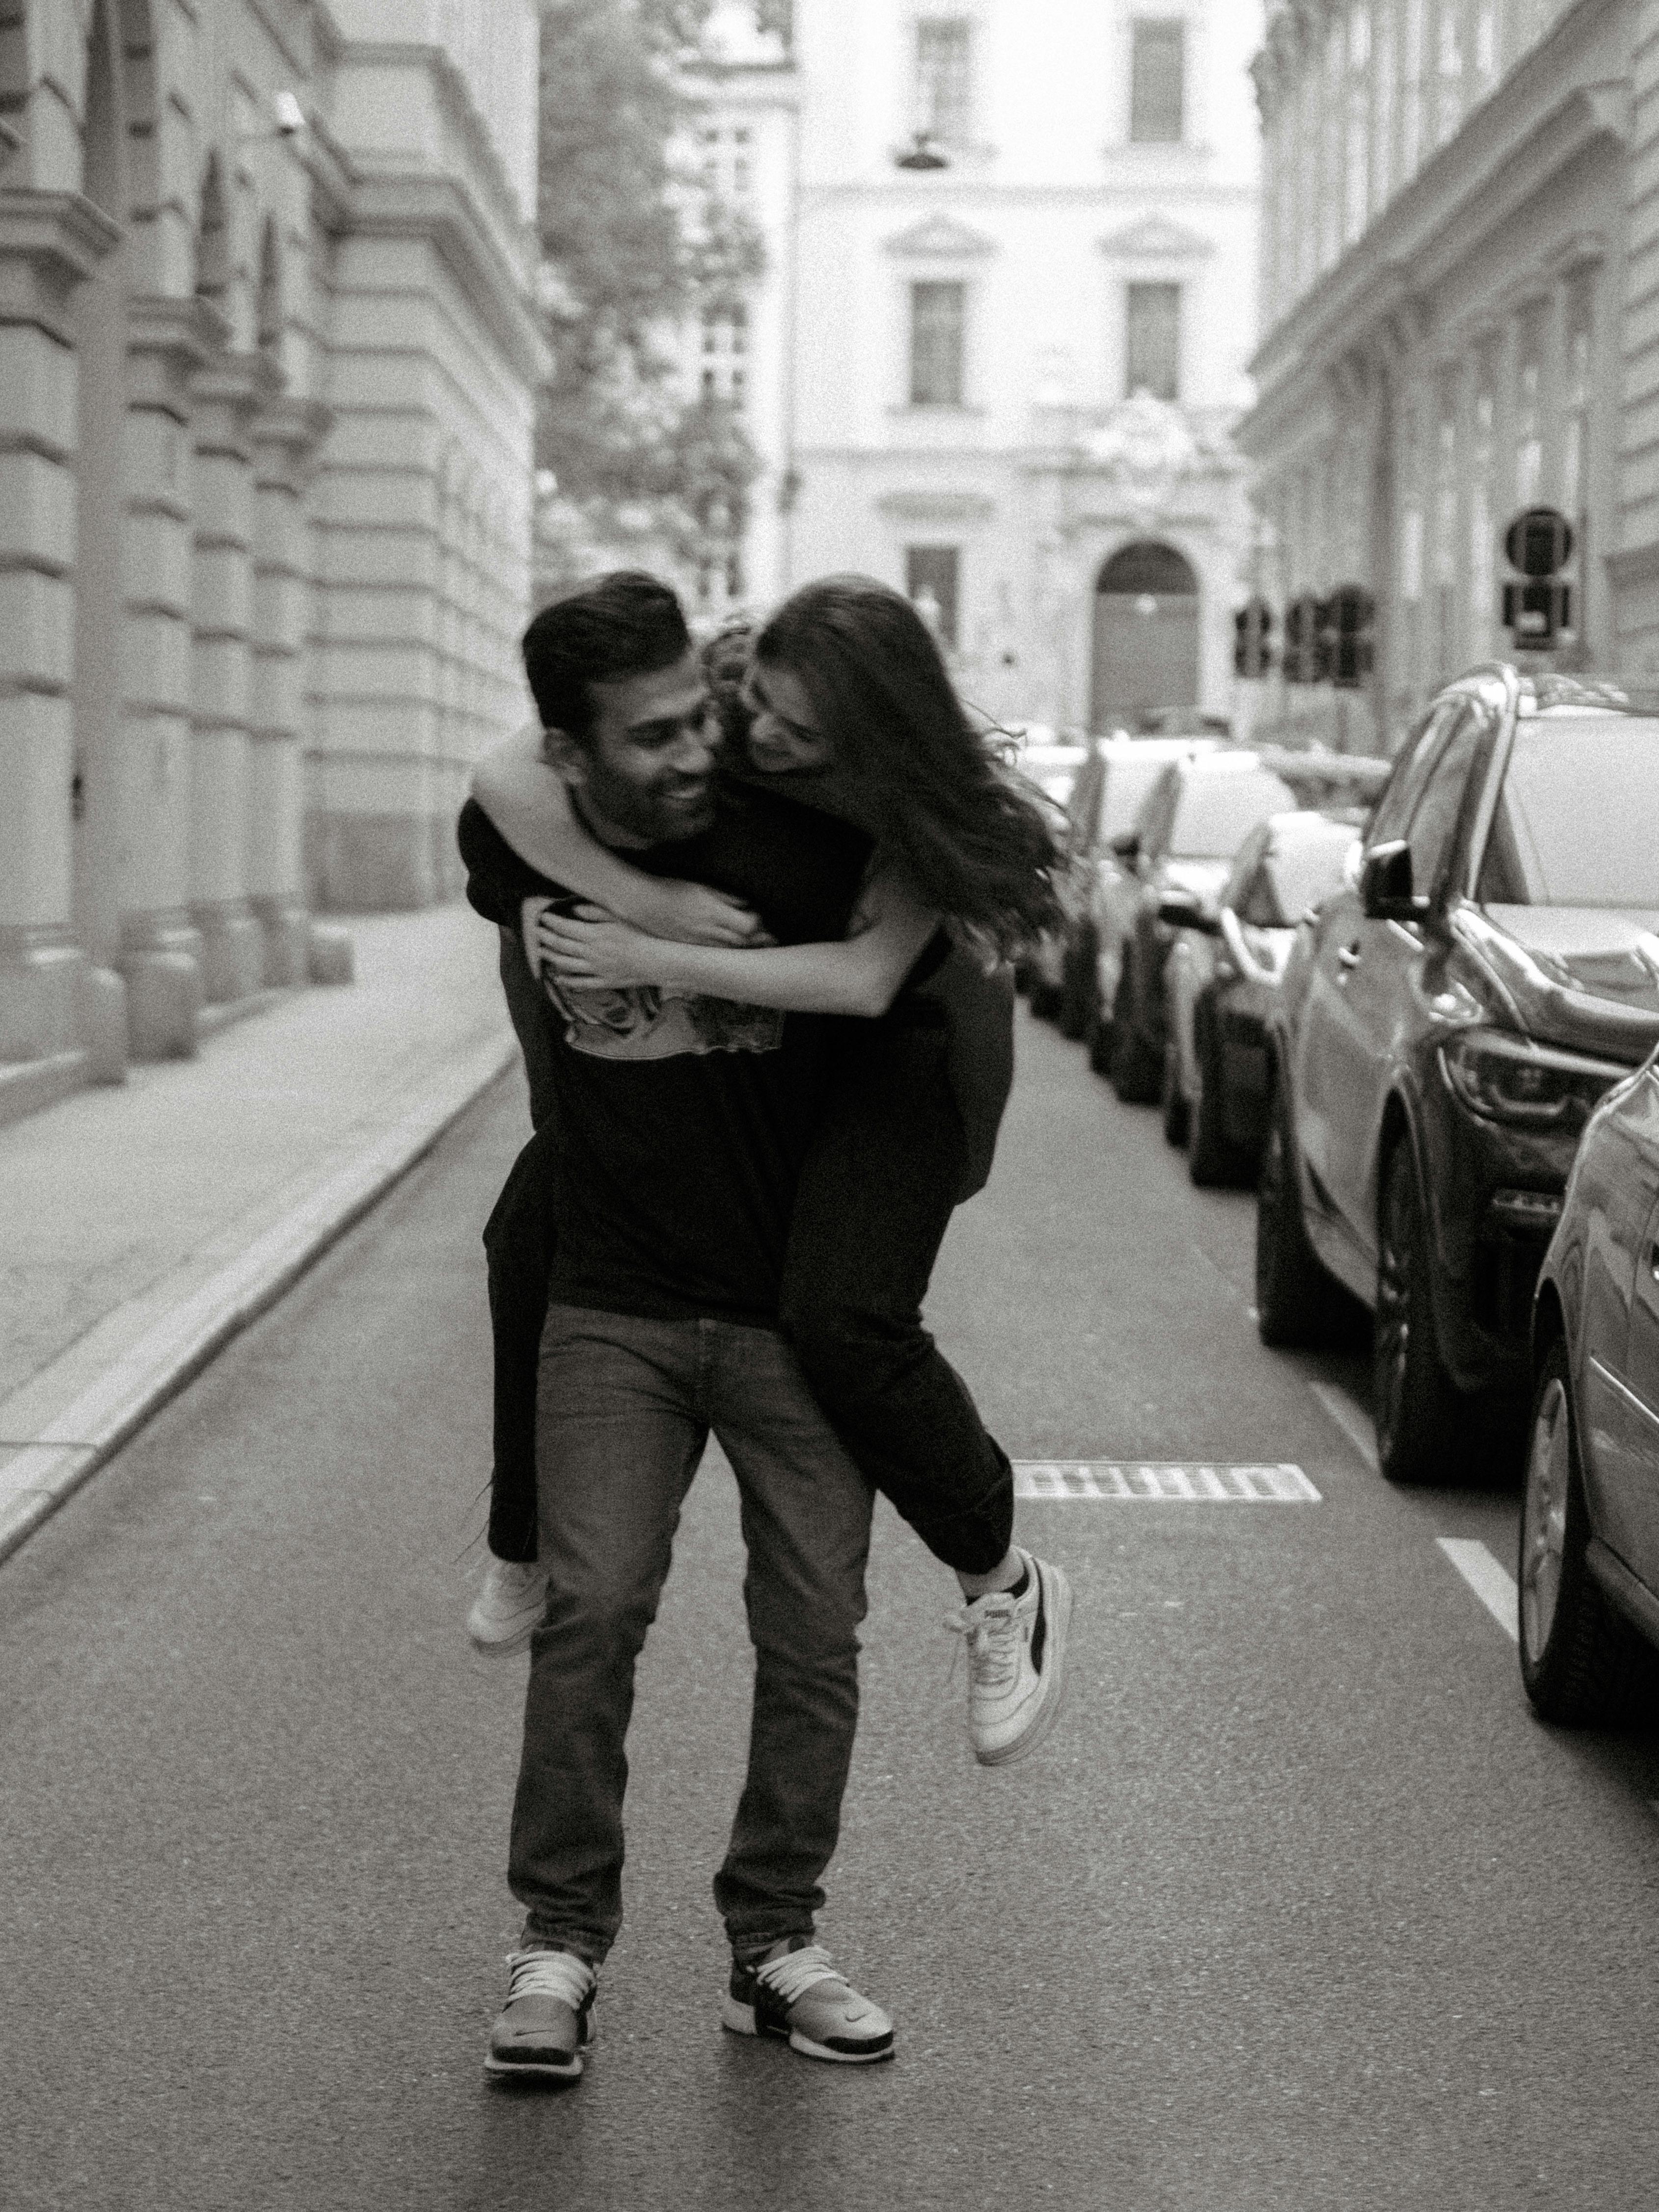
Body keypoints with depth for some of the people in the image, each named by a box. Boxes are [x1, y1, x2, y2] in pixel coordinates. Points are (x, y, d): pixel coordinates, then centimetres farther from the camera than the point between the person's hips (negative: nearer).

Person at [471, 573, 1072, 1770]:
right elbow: (507, 778, -36)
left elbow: (864, 978, -43)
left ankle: (1006, 1589, -4)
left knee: (844, 1321, -25)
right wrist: (657, 905, -44)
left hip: (899, 1035, -6)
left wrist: (652, 962, -43)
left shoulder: (913, 804, -31)